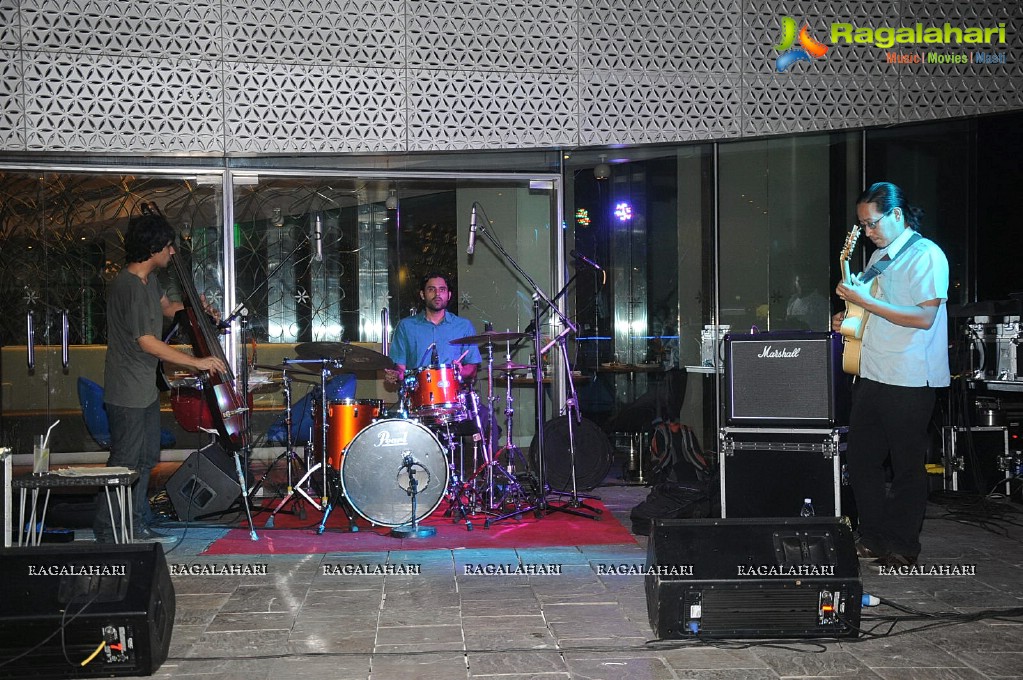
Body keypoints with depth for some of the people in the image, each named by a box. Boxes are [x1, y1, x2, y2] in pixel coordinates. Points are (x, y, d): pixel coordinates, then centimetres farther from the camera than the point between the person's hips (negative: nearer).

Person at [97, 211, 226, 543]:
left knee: (146, 458, 17)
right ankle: (106, 532, 10)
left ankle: (136, 525, 28)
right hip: (128, 392, -10)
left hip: (146, 388, 10)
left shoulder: (149, 279, 7)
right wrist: (196, 362, -20)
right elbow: (147, 342, -23)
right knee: (125, 462, -2)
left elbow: (166, 307, 27)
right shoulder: (129, 286, -22)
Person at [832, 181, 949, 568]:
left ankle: (903, 547, 14)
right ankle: (873, 537, 23)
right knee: (860, 458, 10)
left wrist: (866, 301, -20)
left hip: (909, 381, -8)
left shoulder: (927, 255, -9)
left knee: (907, 466, 2)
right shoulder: (879, 257, 16)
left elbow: (923, 317, -19)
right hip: (871, 375, 8)